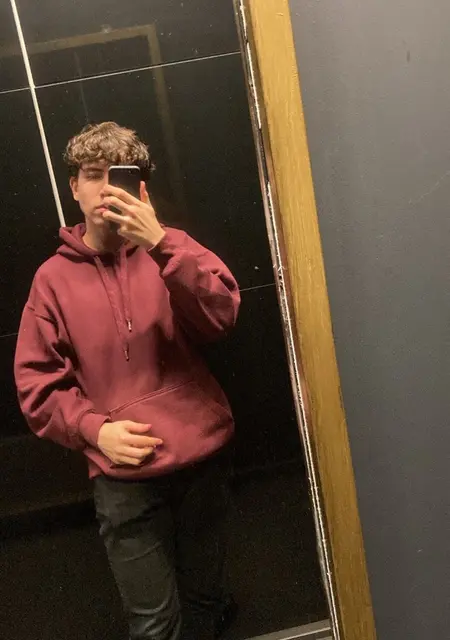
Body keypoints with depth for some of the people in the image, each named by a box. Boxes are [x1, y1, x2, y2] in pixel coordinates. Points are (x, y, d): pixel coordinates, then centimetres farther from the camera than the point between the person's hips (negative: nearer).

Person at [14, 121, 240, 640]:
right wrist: (94, 428, -15)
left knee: (204, 598, 21)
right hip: (123, 478, -1)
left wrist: (160, 243, -24)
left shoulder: (167, 250, 3)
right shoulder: (53, 277, 0)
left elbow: (221, 316, -15)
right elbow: (37, 383, 0)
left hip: (203, 456, 2)